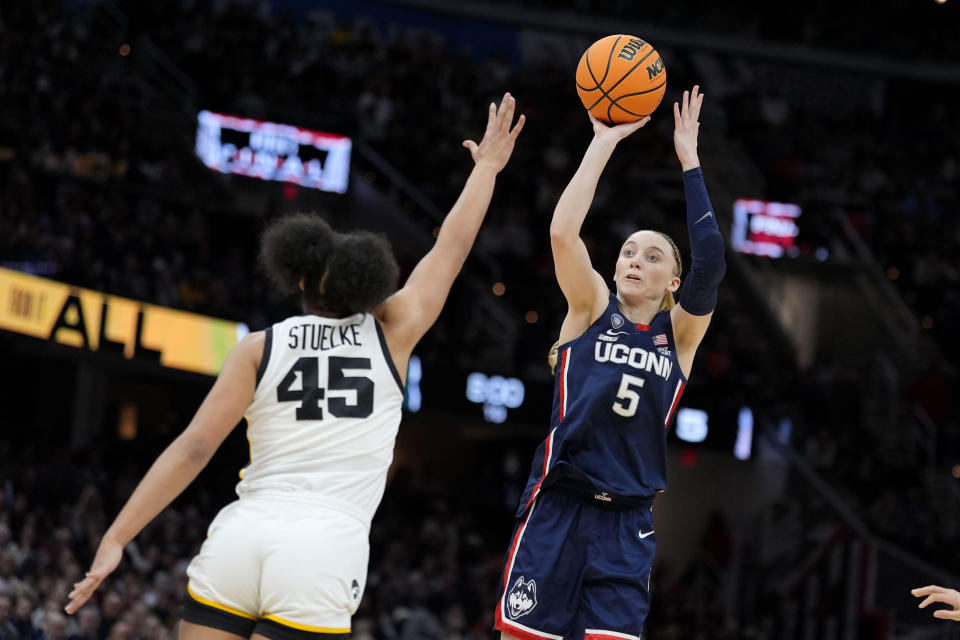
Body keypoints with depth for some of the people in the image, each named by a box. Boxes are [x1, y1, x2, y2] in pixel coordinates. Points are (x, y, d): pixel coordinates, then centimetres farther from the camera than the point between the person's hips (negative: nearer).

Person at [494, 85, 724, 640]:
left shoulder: (680, 333, 7)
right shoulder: (593, 309, 5)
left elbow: (711, 262, -10)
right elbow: (563, 232, -11)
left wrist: (690, 162, -9)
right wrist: (604, 142, -12)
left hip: (627, 521, 1)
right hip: (556, 510, -1)